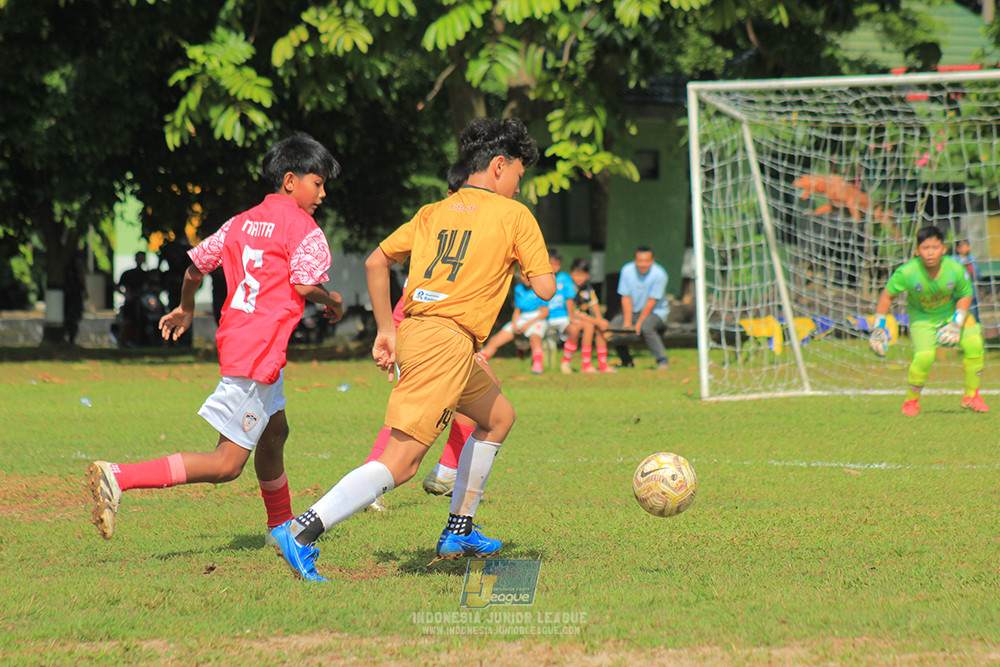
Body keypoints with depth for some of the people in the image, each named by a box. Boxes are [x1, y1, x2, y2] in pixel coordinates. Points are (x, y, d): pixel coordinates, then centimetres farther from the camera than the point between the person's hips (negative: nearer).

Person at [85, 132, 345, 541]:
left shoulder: (242, 222, 15)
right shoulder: (301, 226, -7)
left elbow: (196, 265, 18)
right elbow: (305, 284, -18)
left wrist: (185, 309, 36)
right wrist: (333, 303, 4)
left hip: (235, 338, 10)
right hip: (259, 351, -10)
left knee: (274, 433, 27)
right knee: (227, 464, -11)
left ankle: (282, 527, 42)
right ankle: (119, 478, -22)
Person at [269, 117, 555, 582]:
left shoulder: (433, 213, 19)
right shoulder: (515, 216, 2)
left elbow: (375, 262, 16)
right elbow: (545, 287, -1)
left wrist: (385, 329, 21)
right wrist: (524, 258, 20)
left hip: (413, 333, 8)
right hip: (448, 341, -8)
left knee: (499, 417, 28)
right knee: (400, 463, -13)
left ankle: (459, 531, 28)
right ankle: (302, 532, -26)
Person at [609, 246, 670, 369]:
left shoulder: (659, 274, -18)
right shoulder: (627, 270, -8)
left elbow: (651, 302, -18)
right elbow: (626, 298, -5)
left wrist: (638, 324, -20)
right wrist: (627, 322, -15)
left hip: (656, 312, -5)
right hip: (633, 311, 5)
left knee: (645, 327, -35)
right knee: (614, 325, -16)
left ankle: (662, 360, -22)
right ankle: (626, 361, 3)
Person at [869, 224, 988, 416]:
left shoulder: (956, 270, -24)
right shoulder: (906, 273, -27)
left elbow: (965, 296, -6)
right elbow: (887, 296, -11)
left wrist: (956, 323, -16)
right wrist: (878, 327, -9)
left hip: (951, 312, 3)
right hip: (921, 318, -3)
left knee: (974, 344, -16)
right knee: (924, 356, -24)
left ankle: (971, 396, 5)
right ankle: (911, 401, 1)